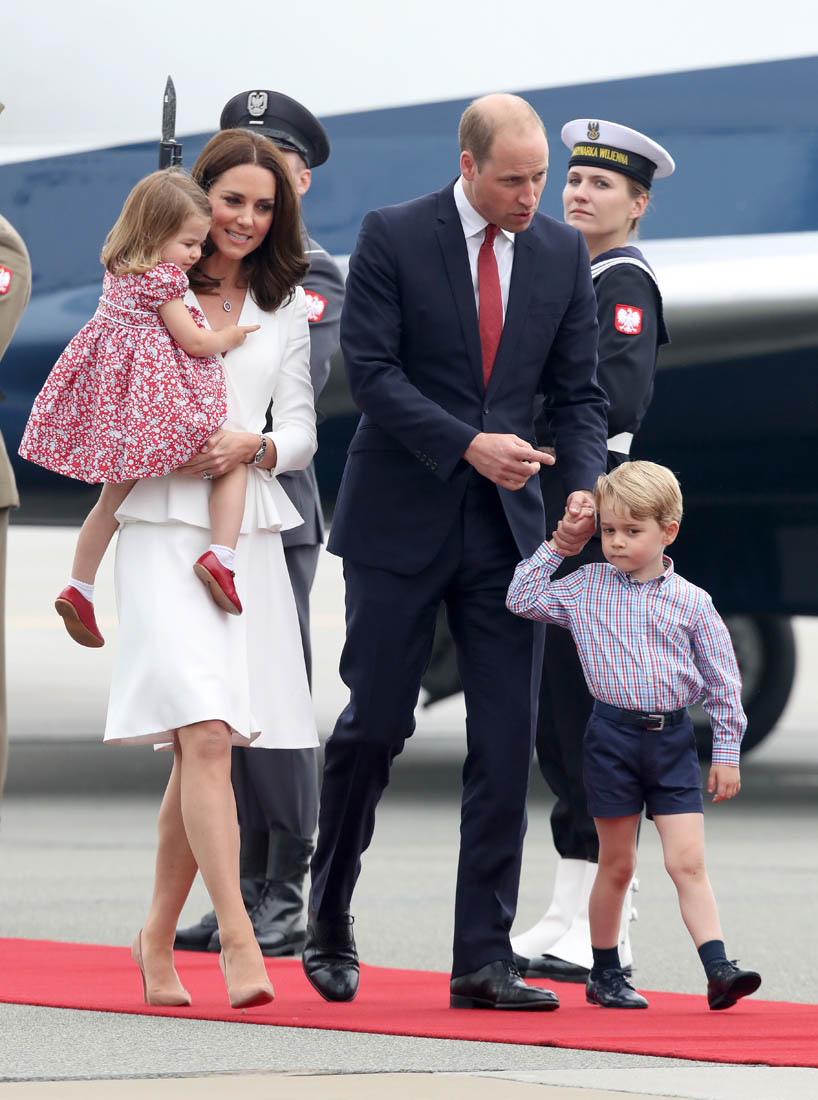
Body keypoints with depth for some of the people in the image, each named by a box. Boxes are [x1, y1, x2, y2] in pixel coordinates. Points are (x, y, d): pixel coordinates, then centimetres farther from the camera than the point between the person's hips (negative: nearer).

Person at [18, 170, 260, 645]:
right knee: (233, 462, 2)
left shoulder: (119, 271, 10)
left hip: (114, 390, 8)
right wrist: (232, 337, 3)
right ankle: (221, 557, -16)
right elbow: (194, 342, -15)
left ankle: (79, 588, 21)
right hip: (163, 399, -8)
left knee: (115, 495, 20)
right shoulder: (163, 279, -16)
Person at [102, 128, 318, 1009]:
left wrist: (250, 447, -9)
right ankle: (238, 942, -24)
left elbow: (300, 431, 12)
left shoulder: (285, 306, 16)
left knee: (200, 750, 6)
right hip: (163, 529, -4)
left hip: (249, 536, 4)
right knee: (206, 735, -18)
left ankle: (158, 941, 19)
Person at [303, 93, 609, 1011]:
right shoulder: (392, 237, -5)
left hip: (505, 524, 3)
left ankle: (483, 958, 0)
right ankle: (328, 918, 22)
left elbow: (577, 390, 8)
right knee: (376, 723, 0)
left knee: (506, 744, -3)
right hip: (401, 521, -3)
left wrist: (584, 486, -9)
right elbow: (370, 369, -11)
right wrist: (469, 444, -20)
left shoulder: (562, 254, 6)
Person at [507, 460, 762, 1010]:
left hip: (673, 739, -1)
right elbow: (523, 599, 7)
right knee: (617, 864, 8)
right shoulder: (586, 587, 3)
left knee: (688, 860, -8)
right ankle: (605, 973, 20)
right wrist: (555, 548, 2)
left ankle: (718, 969, -13)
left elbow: (722, 681, 4)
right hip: (613, 735, 1)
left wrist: (727, 753, 3)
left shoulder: (692, 603, -1)